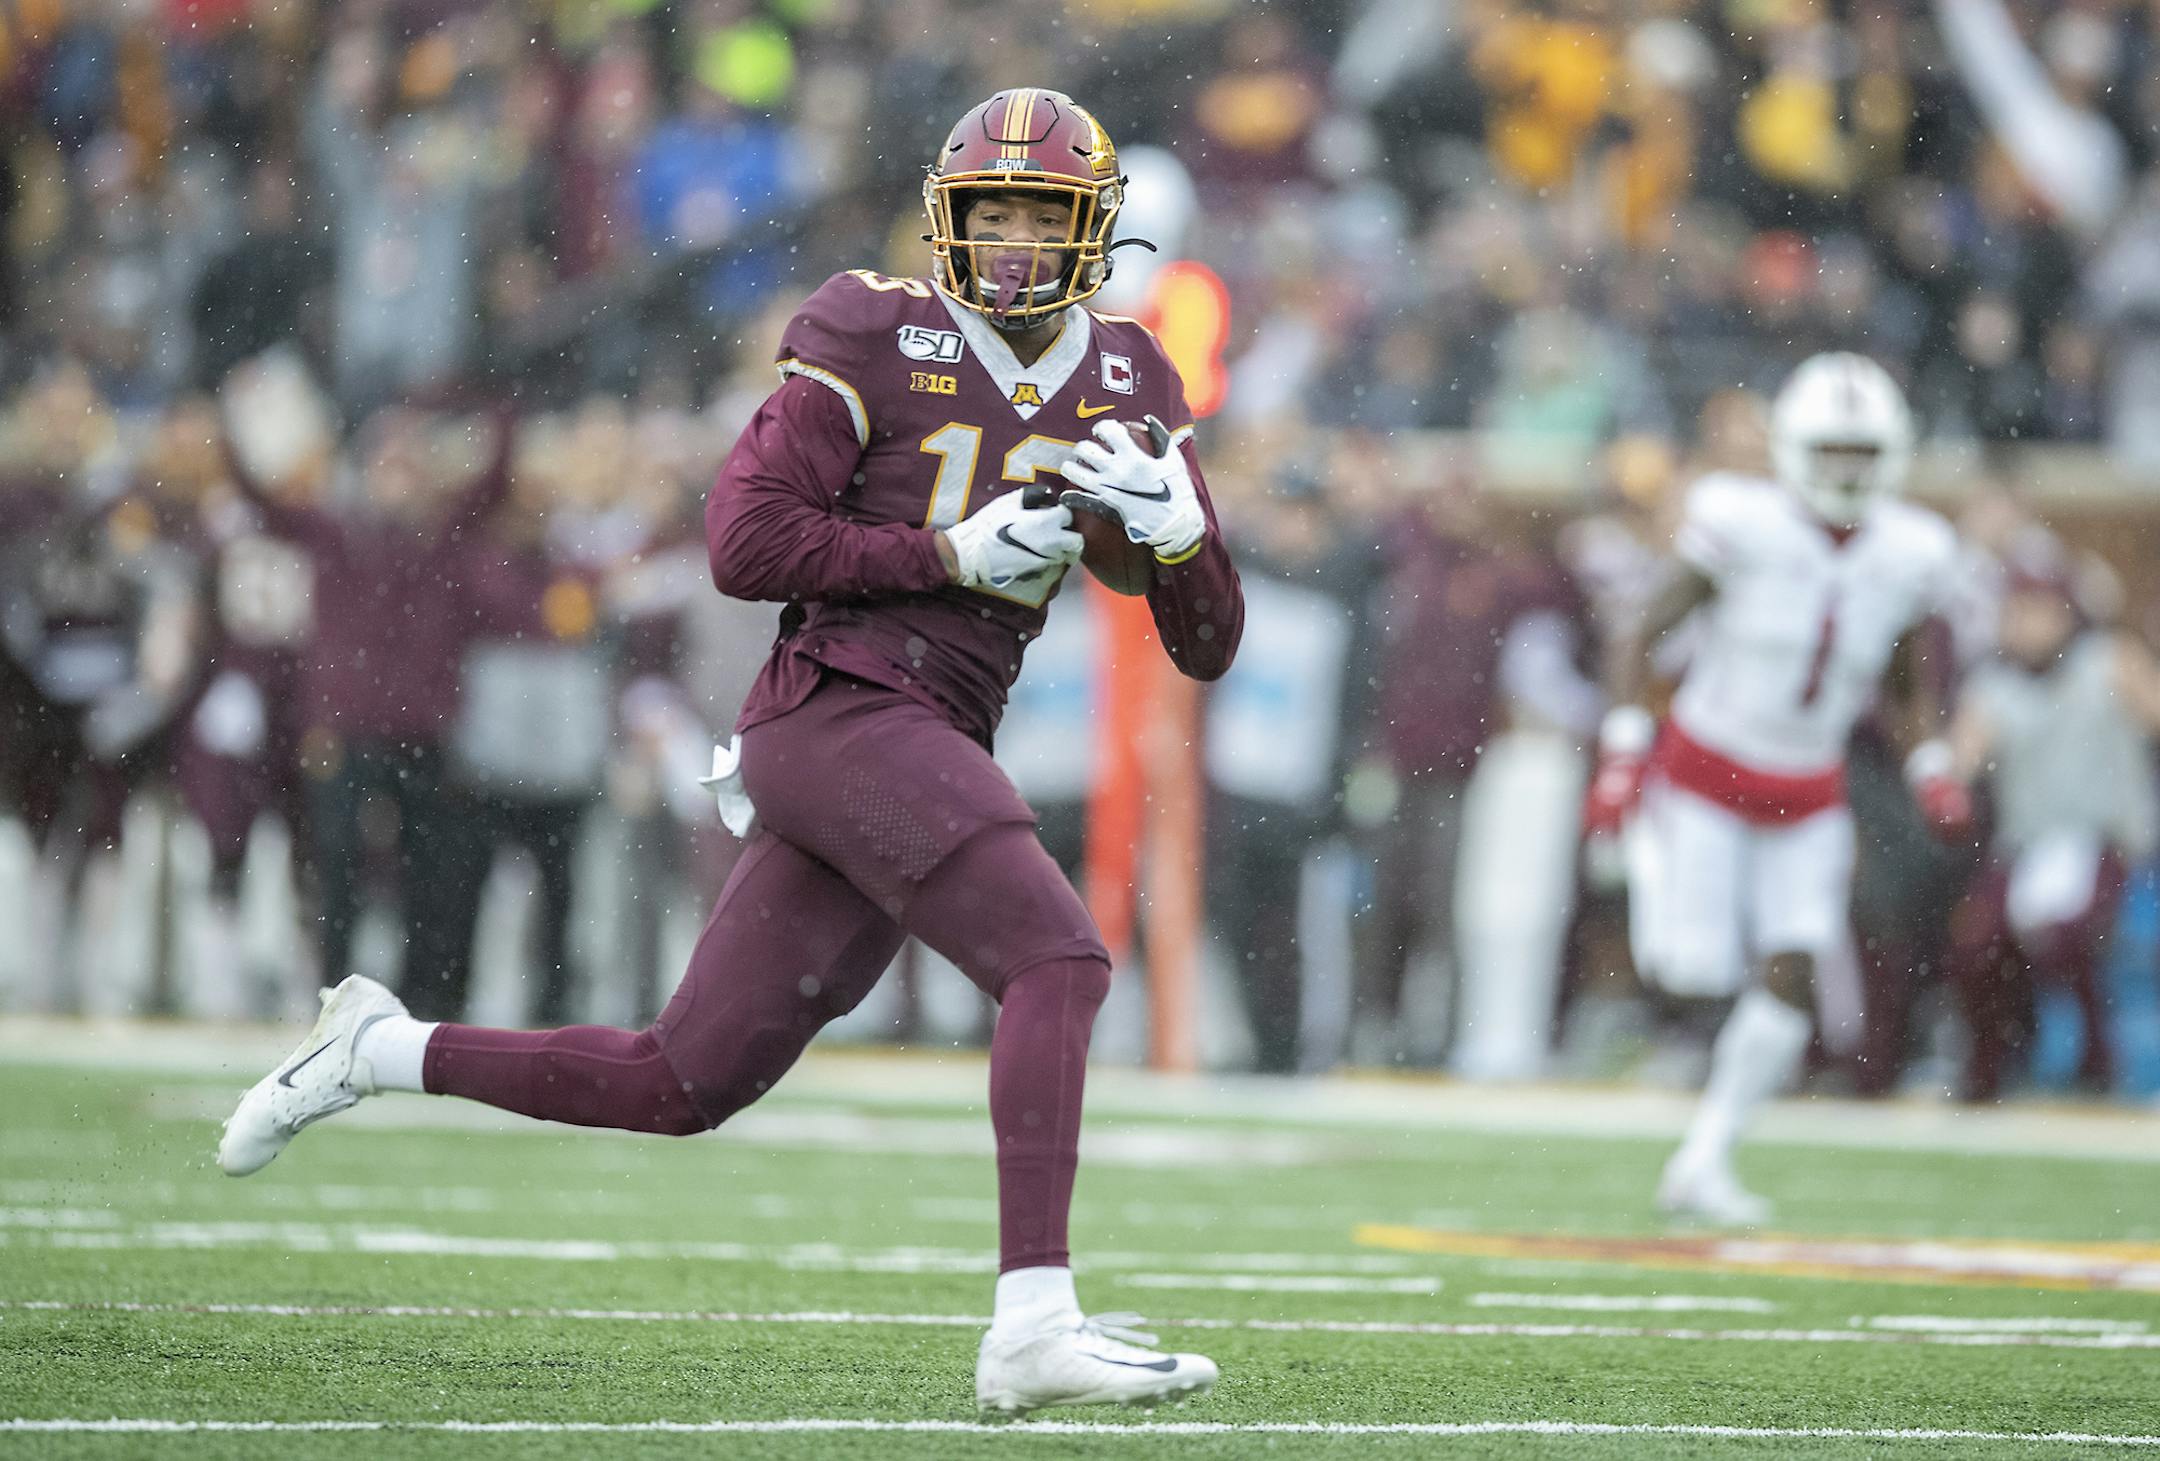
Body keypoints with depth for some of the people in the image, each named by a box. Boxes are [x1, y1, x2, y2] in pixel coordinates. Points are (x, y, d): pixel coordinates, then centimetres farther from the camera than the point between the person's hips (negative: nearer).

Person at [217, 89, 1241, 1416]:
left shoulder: (1129, 387, 13)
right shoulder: (880, 341, -4)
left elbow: (1210, 649, 12)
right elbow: (745, 544, -11)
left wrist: (1177, 525, -9)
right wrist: (955, 553, -15)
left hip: (929, 757, 7)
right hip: (843, 709, -7)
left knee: (682, 1085, 10)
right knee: (1059, 961, -23)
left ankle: (382, 1050, 26)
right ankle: (1035, 1324, -28)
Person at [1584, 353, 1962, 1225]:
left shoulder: (1907, 558, -5)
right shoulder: (1746, 531, -17)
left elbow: (1914, 689, 9)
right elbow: (1645, 638, -10)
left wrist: (1933, 769, -6)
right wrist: (1623, 751, -18)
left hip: (1809, 799, 4)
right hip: (1707, 771, -4)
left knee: (1792, 978, -8)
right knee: (1696, 974, -11)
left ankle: (1702, 1164, 3)